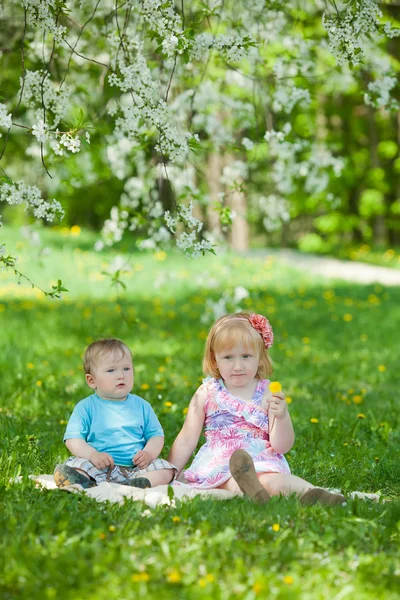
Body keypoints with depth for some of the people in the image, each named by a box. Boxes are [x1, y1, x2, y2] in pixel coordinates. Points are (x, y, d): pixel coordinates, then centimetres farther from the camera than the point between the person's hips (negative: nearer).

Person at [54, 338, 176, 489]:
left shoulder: (141, 406, 13)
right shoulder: (86, 407, 5)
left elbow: (156, 435, 13)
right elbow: (73, 439, -1)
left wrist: (149, 453, -9)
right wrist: (92, 454, -20)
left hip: (135, 468, 2)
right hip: (99, 469, -2)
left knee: (166, 469, -21)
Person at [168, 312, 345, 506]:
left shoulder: (269, 394, 4)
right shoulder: (207, 394, 8)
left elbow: (282, 446, -1)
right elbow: (186, 440, 13)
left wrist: (282, 417, -19)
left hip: (261, 463, 0)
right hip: (217, 464, 0)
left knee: (271, 481, -37)